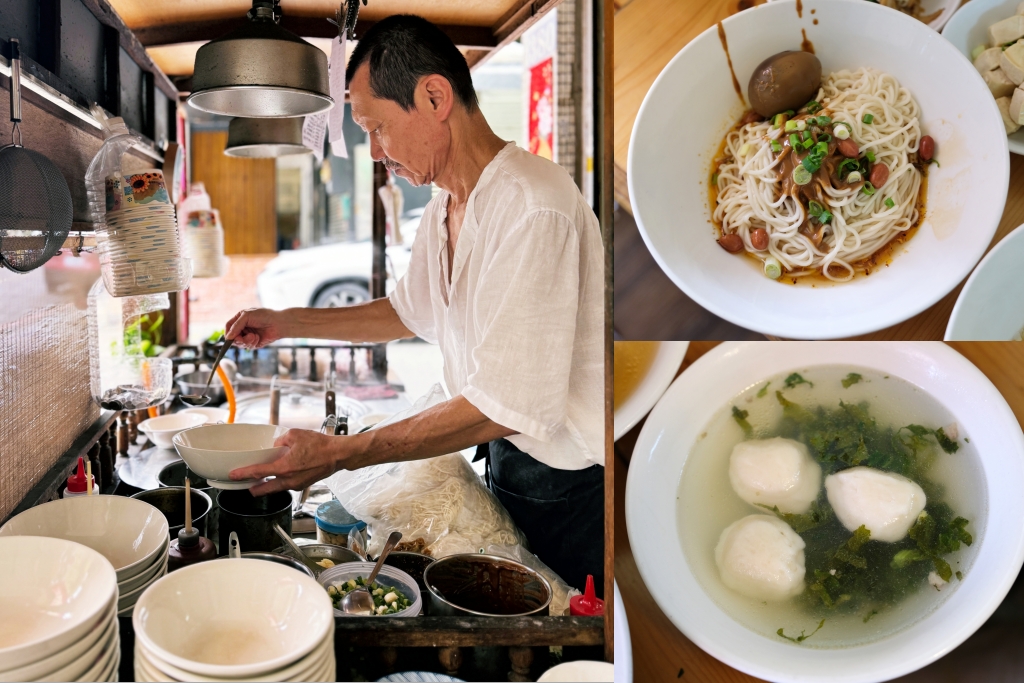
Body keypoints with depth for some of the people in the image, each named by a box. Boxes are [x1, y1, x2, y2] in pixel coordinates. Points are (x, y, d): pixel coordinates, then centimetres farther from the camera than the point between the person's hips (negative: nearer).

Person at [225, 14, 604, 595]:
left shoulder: (532, 208, -26)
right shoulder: (443, 209, 5)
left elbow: (506, 406, -28)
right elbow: (410, 312, 23)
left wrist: (341, 454, -25)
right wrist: (287, 323, 16)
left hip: (569, 485, -8)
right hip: (506, 460, 9)